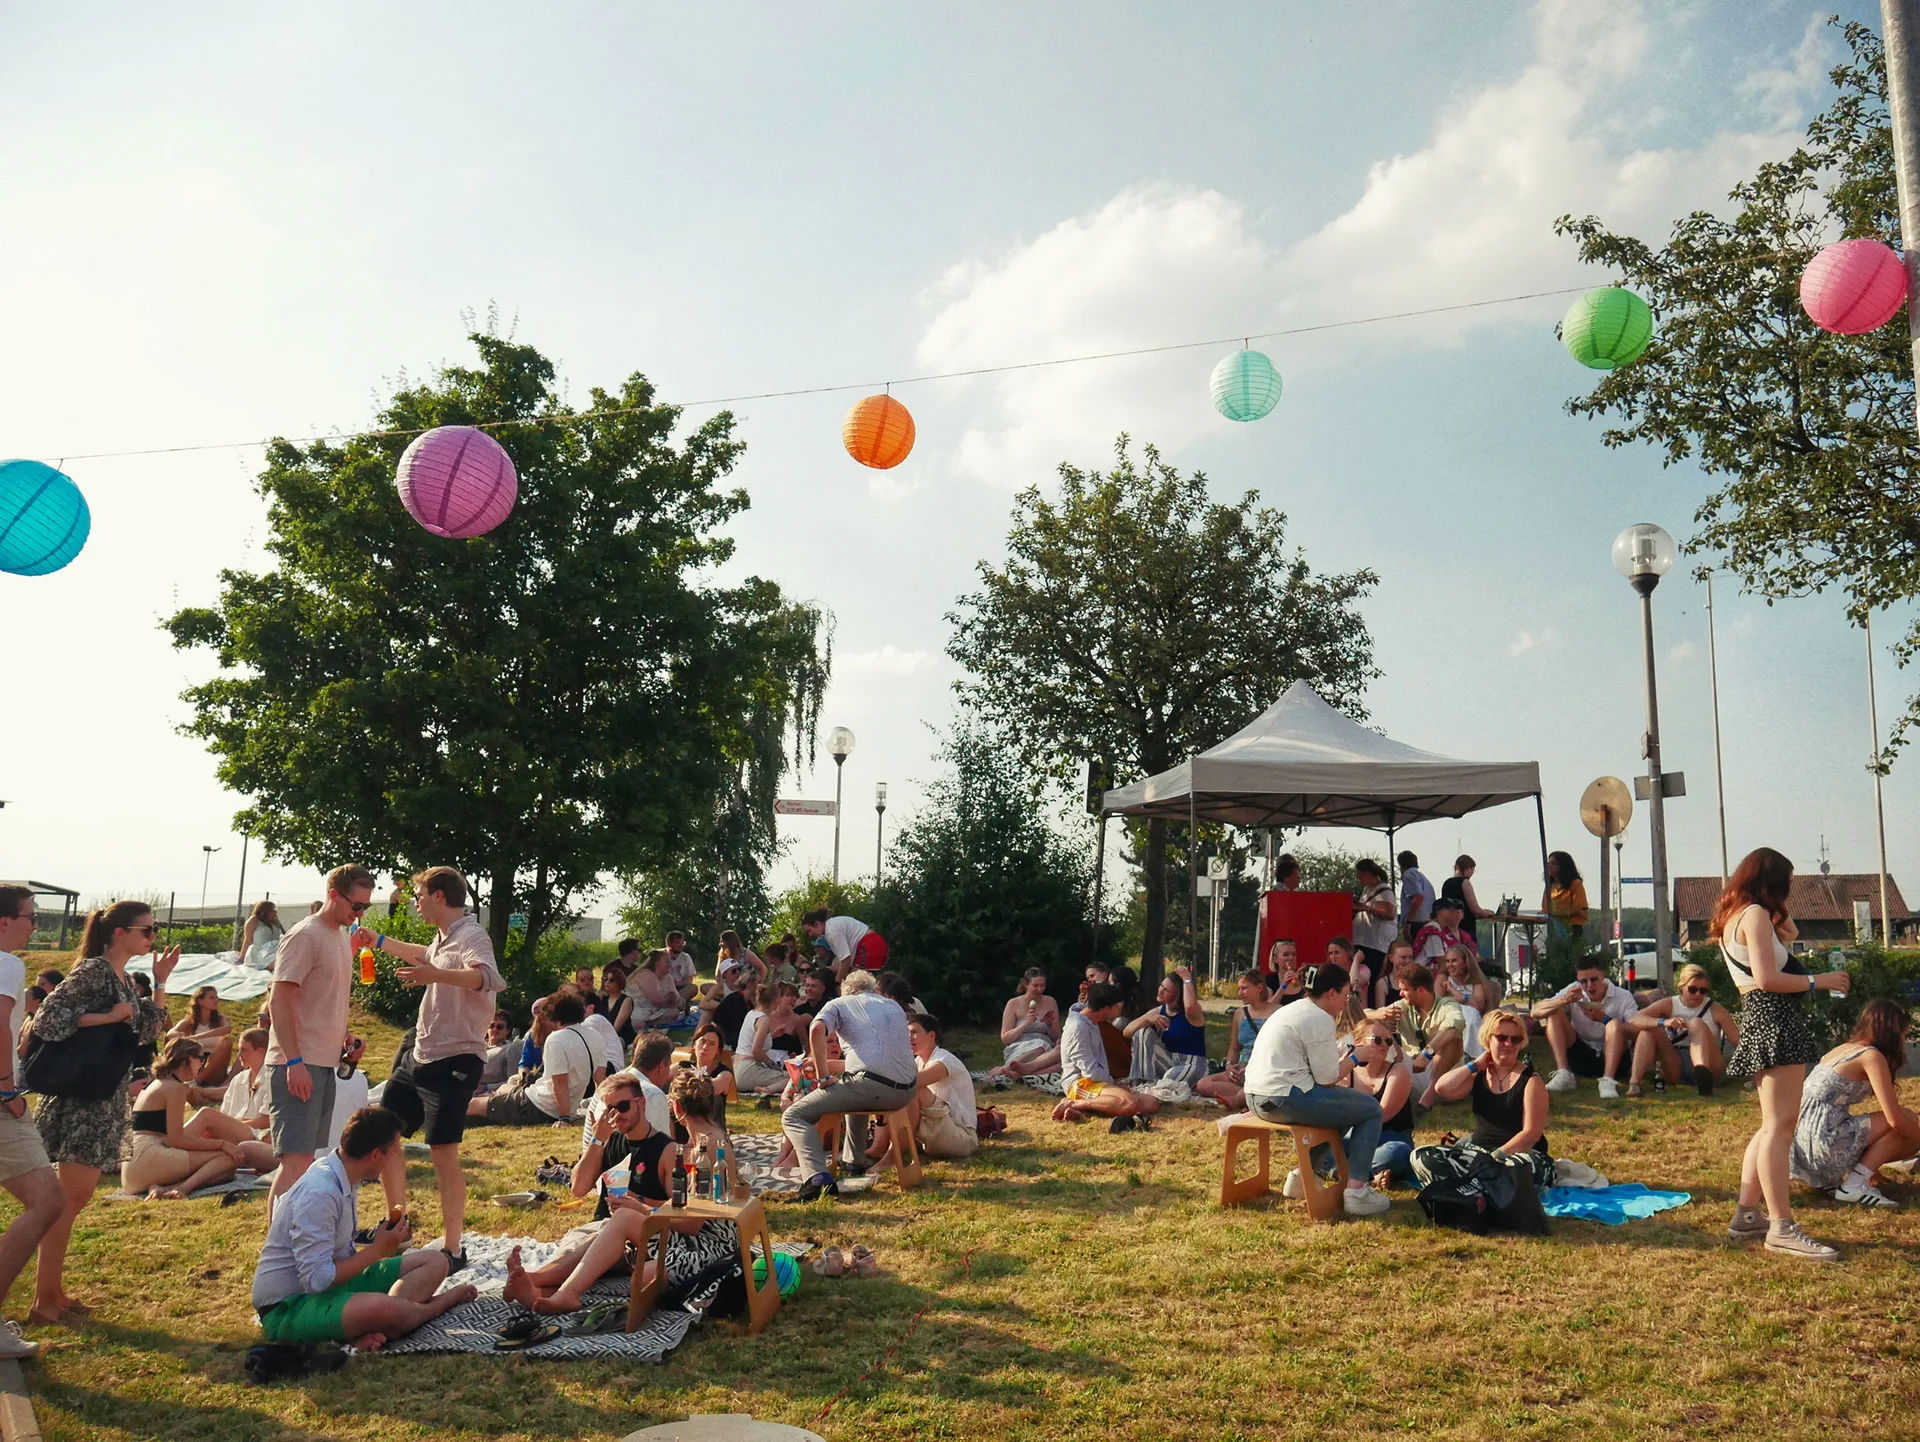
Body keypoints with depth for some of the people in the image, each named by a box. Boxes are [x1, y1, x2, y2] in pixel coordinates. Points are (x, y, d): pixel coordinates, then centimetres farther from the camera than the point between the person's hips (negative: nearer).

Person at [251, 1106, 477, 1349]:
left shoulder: (343, 1180, 4)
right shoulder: (318, 1194, -25)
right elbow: (317, 1279, -27)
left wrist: (385, 1239, -4)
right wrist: (378, 1249, -18)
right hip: (287, 1307, -10)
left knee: (435, 1261, 1)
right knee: (381, 1308, -38)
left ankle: (371, 1329, -20)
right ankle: (442, 1302, -7)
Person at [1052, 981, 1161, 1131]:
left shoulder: (1091, 1023, 15)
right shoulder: (1078, 1027, -15)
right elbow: (1091, 1071, -18)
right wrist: (1114, 1083, -3)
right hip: (1080, 1083, -11)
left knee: (1152, 1103, -9)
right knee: (1130, 1103, -35)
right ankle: (1073, 1104, -21)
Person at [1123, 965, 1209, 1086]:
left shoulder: (1191, 1013, -12)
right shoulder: (1158, 1011, 5)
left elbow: (1190, 1006, -43)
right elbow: (1126, 1032, -2)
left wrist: (1187, 979, -29)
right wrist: (1147, 1019, -20)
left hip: (1193, 1065, -6)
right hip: (1169, 1062, 6)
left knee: (1170, 1077, -40)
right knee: (1142, 1032, -11)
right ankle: (1142, 1082, -17)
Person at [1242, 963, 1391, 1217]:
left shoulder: (1292, 1010, 19)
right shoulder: (1319, 1018, -10)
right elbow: (1327, 1077, -10)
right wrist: (1355, 1058, 4)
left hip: (1257, 1098, 10)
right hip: (1285, 1099, -10)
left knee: (1336, 1104, 30)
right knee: (1371, 1109, 4)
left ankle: (1303, 1176, 28)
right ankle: (1356, 1191, -3)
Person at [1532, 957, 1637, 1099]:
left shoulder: (1623, 996, -8)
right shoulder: (1574, 992, -3)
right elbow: (1536, 1011, -12)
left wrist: (1605, 1019, -28)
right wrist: (1564, 1000, -26)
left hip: (1611, 1058, -3)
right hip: (1581, 1057, 3)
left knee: (1615, 1024, -28)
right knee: (1554, 1014, -14)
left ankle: (1608, 1081, -38)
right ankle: (1563, 1075, -25)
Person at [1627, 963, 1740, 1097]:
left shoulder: (1715, 1010, 0)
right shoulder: (1668, 1005, 2)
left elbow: (1738, 1040, -4)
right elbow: (1635, 1020, -14)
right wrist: (1663, 1022, -33)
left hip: (1709, 1064, -2)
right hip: (1675, 1068, 2)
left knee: (1697, 1024, -23)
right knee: (1649, 1029, -17)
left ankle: (1703, 1075, -50)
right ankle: (1634, 1082, -33)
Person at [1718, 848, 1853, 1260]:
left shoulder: (1734, 917, 18)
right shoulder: (1756, 914, -12)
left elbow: (1788, 932, 32)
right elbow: (1766, 978, -20)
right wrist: (1818, 981, -11)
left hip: (1758, 1018, 11)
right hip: (1774, 1017, -11)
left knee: (1774, 1126, 16)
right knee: (1780, 1126, -13)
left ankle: (1746, 1214, 16)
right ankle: (1782, 1228, -14)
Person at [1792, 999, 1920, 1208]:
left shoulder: (1844, 1049, 19)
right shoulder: (1872, 1056, -6)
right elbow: (1895, 1119, -12)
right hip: (1824, 1142, -9)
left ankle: (1829, 1180, 12)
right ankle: (1854, 1186, -3)